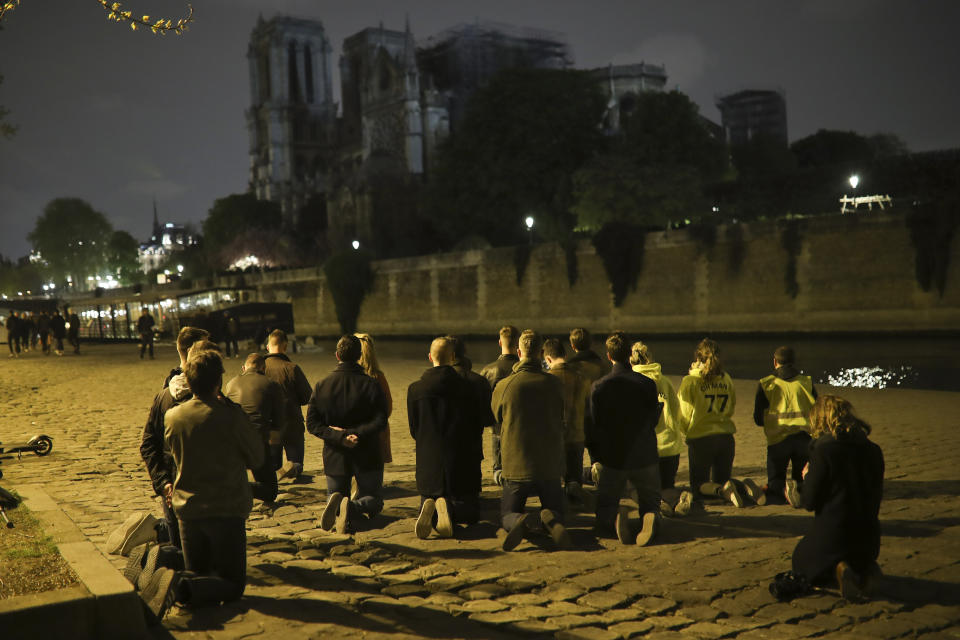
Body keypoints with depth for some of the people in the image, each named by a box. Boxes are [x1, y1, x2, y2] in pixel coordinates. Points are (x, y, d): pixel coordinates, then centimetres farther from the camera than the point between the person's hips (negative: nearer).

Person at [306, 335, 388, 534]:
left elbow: (312, 424, -6)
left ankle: (336, 504, -18)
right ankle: (353, 508, -23)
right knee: (373, 500, 14)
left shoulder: (321, 386, -1)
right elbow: (380, 421, -17)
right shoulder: (371, 385, -8)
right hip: (367, 456, -2)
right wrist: (356, 433, -17)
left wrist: (340, 437, -13)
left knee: (336, 494, 21)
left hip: (335, 457, 2)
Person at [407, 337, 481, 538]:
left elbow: (414, 431, 5)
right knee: (468, 512, 11)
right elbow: (475, 429, 0)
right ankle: (449, 508, -24)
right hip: (460, 461, -1)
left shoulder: (415, 389, -2)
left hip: (429, 461, 1)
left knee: (428, 499, 21)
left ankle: (430, 508, -17)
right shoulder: (466, 387, -6)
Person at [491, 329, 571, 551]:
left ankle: (518, 521, -21)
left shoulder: (504, 386, -7)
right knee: (556, 513, 17)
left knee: (507, 515, 15)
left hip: (516, 467, -1)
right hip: (550, 466, 1)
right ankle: (550, 519, -20)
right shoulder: (555, 384, -5)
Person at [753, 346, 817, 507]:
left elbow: (758, 419, 4)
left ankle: (785, 488, -26)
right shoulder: (806, 382, 10)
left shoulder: (766, 384, 4)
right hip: (804, 437, 2)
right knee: (802, 480, 14)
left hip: (778, 439, -2)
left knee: (775, 482, 8)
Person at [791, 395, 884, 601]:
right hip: (869, 536, 5)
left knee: (800, 559, 25)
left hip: (832, 534, -5)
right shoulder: (873, 450, 0)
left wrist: (807, 476, 6)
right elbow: (876, 495, 9)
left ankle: (837, 569, -8)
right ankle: (865, 569, 1)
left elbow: (809, 502, -12)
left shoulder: (822, 449, -16)